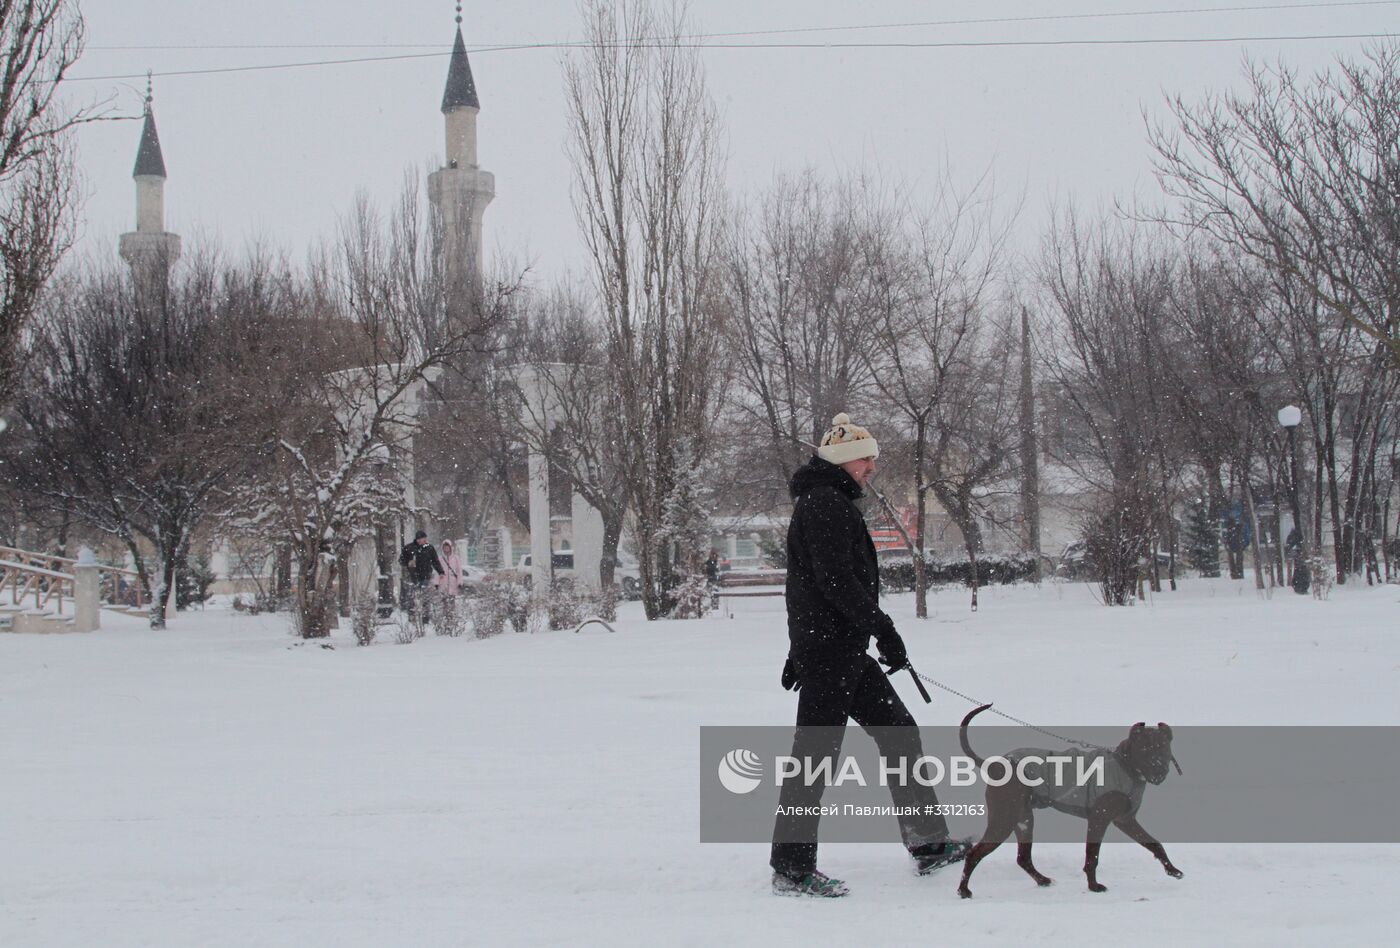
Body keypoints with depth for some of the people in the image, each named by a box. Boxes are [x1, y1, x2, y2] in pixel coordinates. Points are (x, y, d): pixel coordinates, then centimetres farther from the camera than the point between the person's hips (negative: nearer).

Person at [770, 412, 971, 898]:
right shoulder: (825, 503, -12)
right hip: (829, 649, -11)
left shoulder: (832, 503, 22)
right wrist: (883, 628, -19)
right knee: (815, 753, -8)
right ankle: (792, 870, -4)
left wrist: (801, 650, 28)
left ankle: (928, 844, 17)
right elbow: (836, 579, -22)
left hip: (845, 651, 11)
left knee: (898, 730, 12)